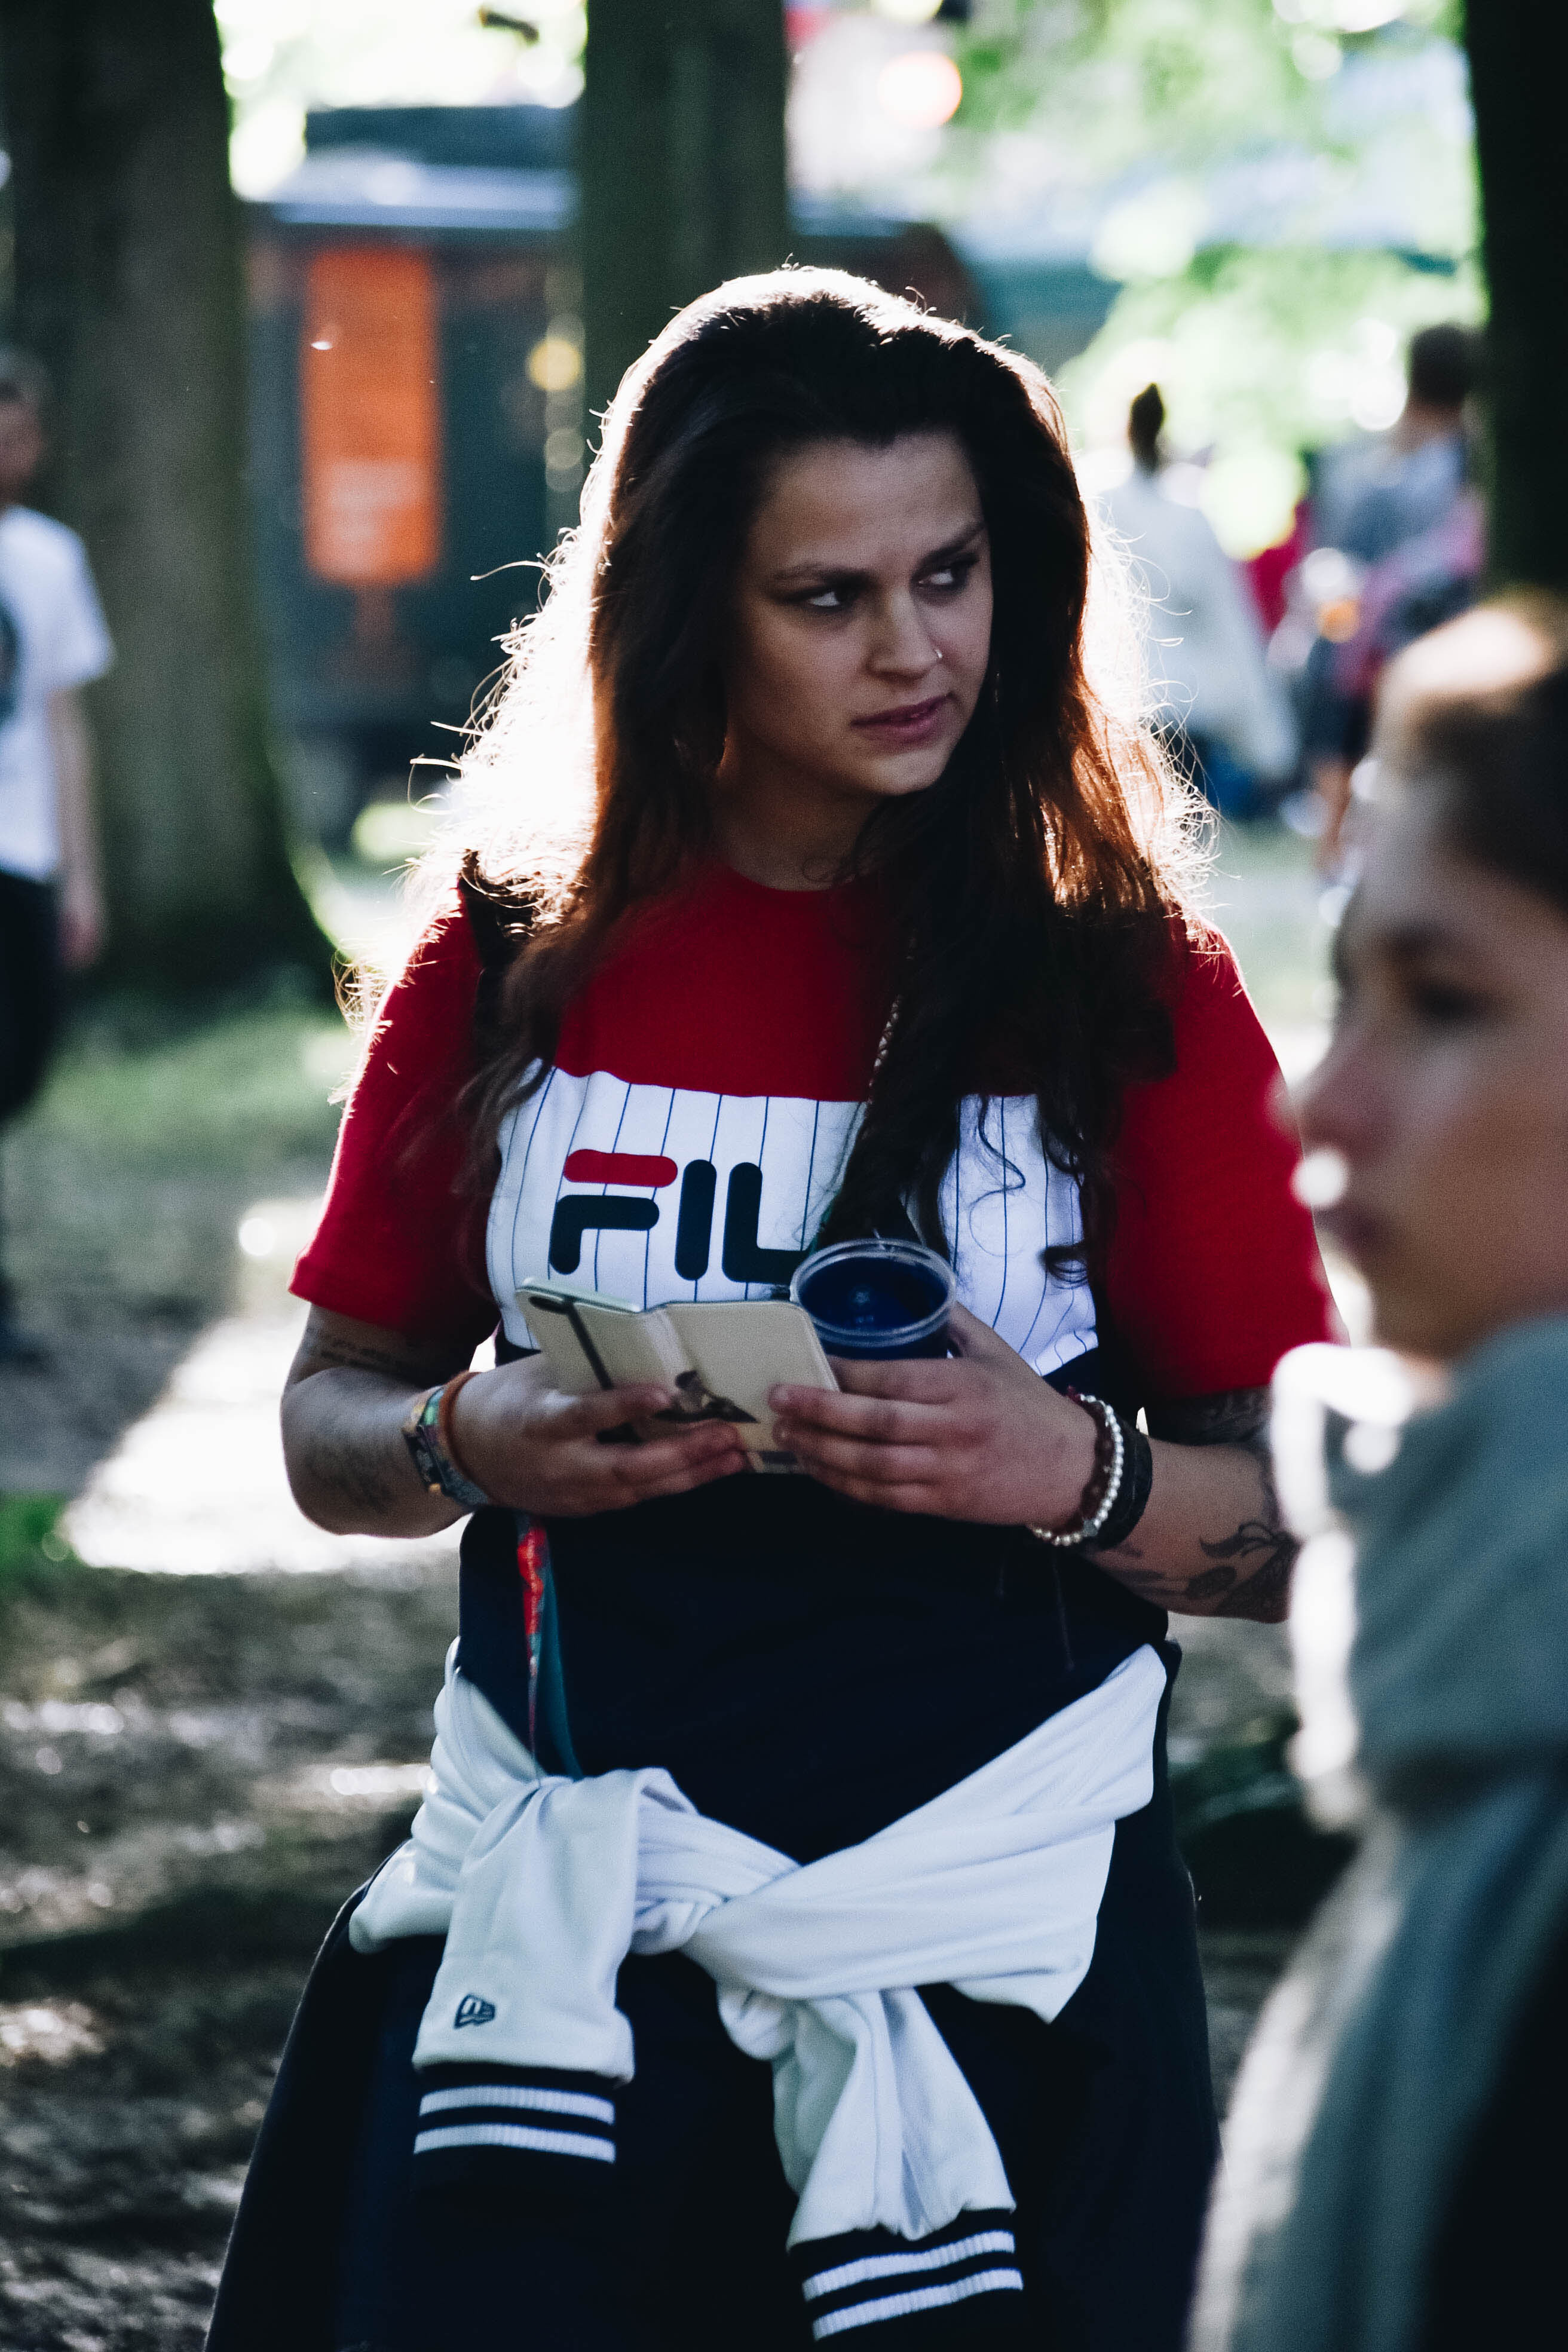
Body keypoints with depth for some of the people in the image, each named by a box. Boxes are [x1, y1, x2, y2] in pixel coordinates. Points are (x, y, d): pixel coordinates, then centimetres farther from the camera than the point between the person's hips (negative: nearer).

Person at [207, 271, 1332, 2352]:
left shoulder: (1130, 993, -2)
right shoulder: (513, 967, 3)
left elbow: (1317, 1527, -2)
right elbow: (328, 1422, 9)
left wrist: (1077, 1470, -22)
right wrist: (467, 1445, -13)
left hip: (989, 1920, -1)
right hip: (553, 1896, 1)